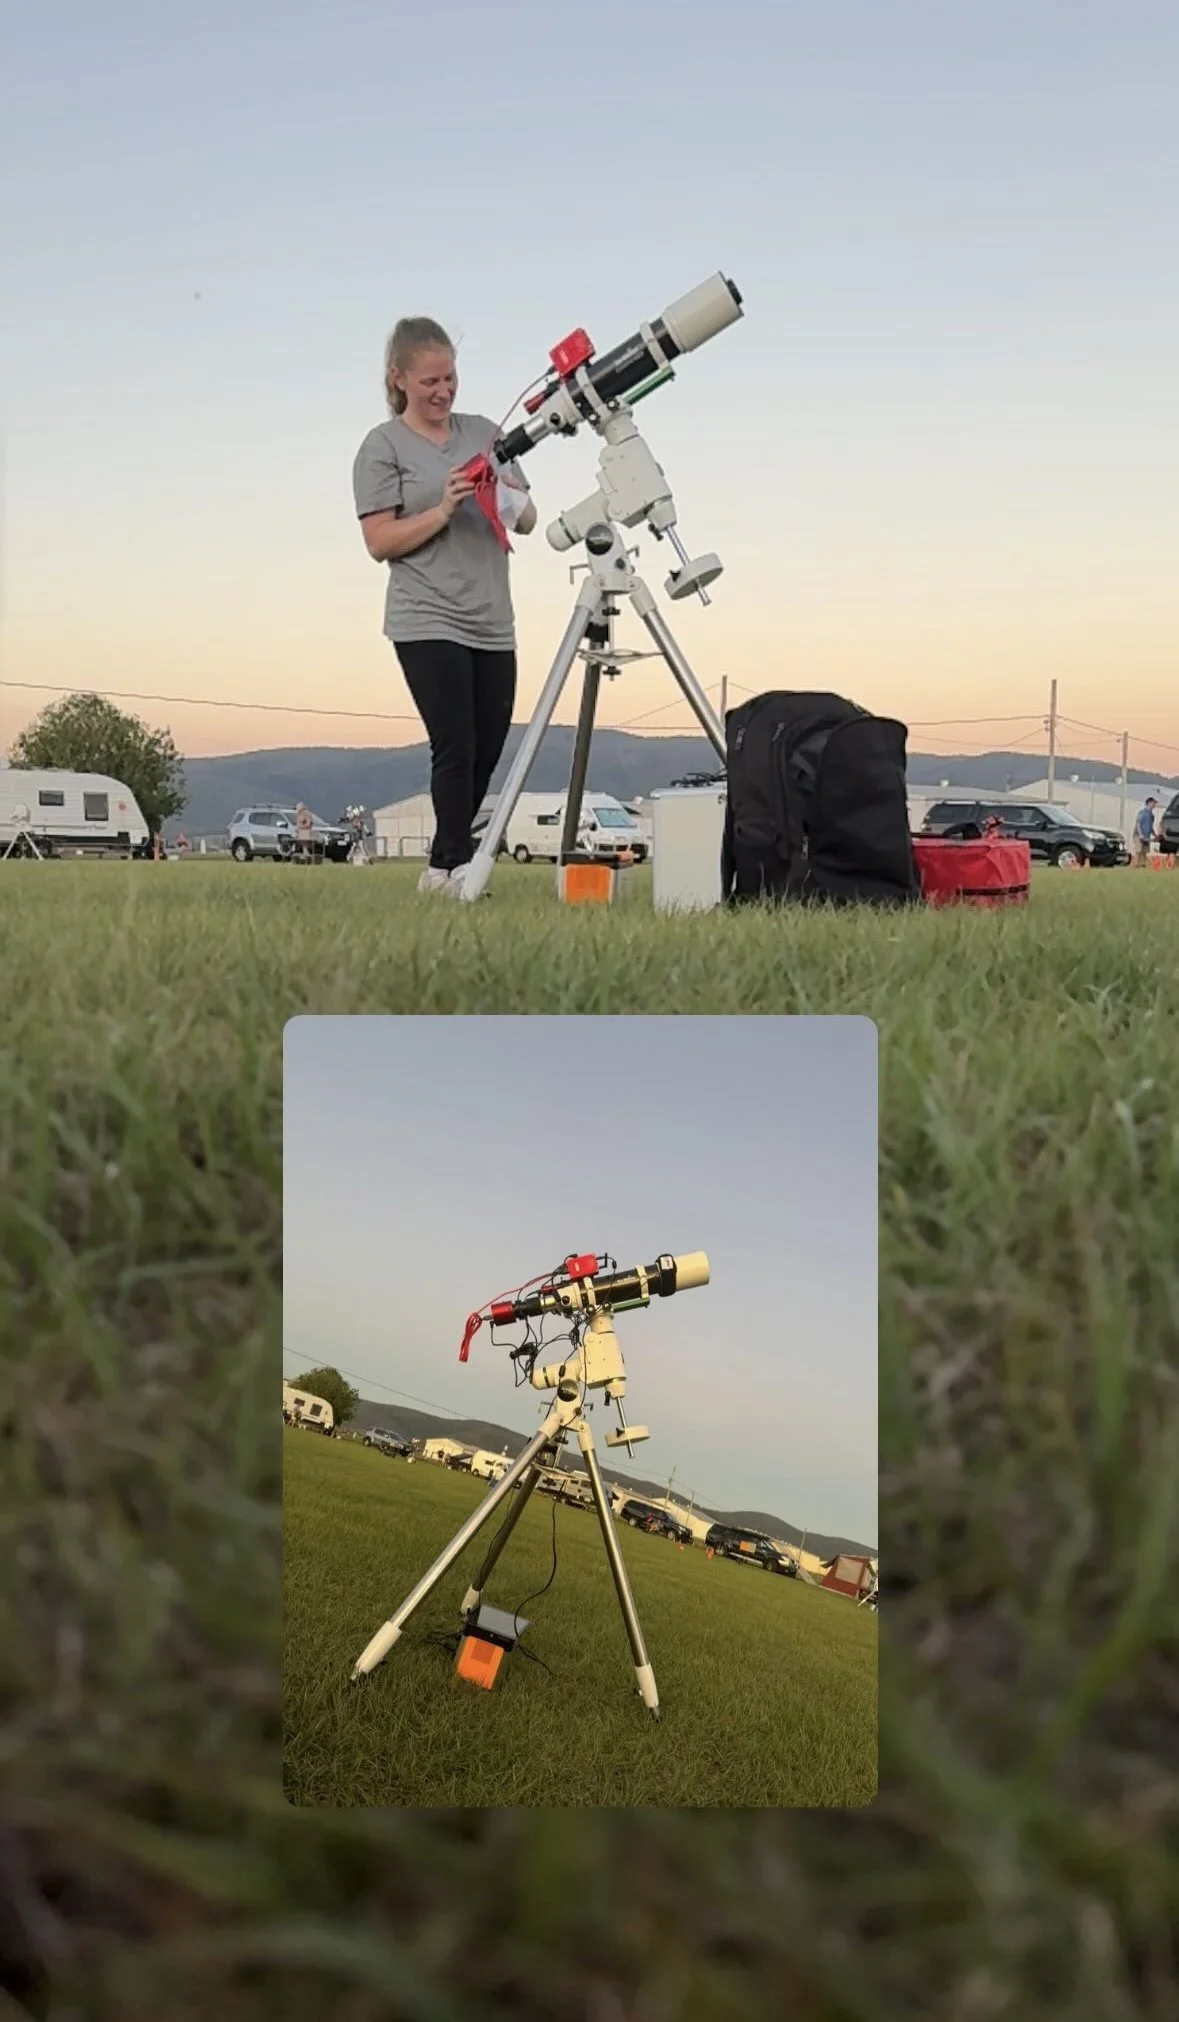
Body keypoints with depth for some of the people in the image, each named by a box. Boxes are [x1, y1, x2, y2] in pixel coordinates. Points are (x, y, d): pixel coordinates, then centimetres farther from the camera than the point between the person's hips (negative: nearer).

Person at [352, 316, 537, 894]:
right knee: (456, 751, -14)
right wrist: (444, 509, -16)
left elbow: (528, 519, 17)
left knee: (487, 755, 5)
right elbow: (380, 541, -6)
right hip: (428, 624, -5)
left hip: (493, 625, 6)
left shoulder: (484, 431, 17)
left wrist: (512, 499, -5)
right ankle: (455, 867, -5)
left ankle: (443, 869, 17)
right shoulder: (383, 446, 2)